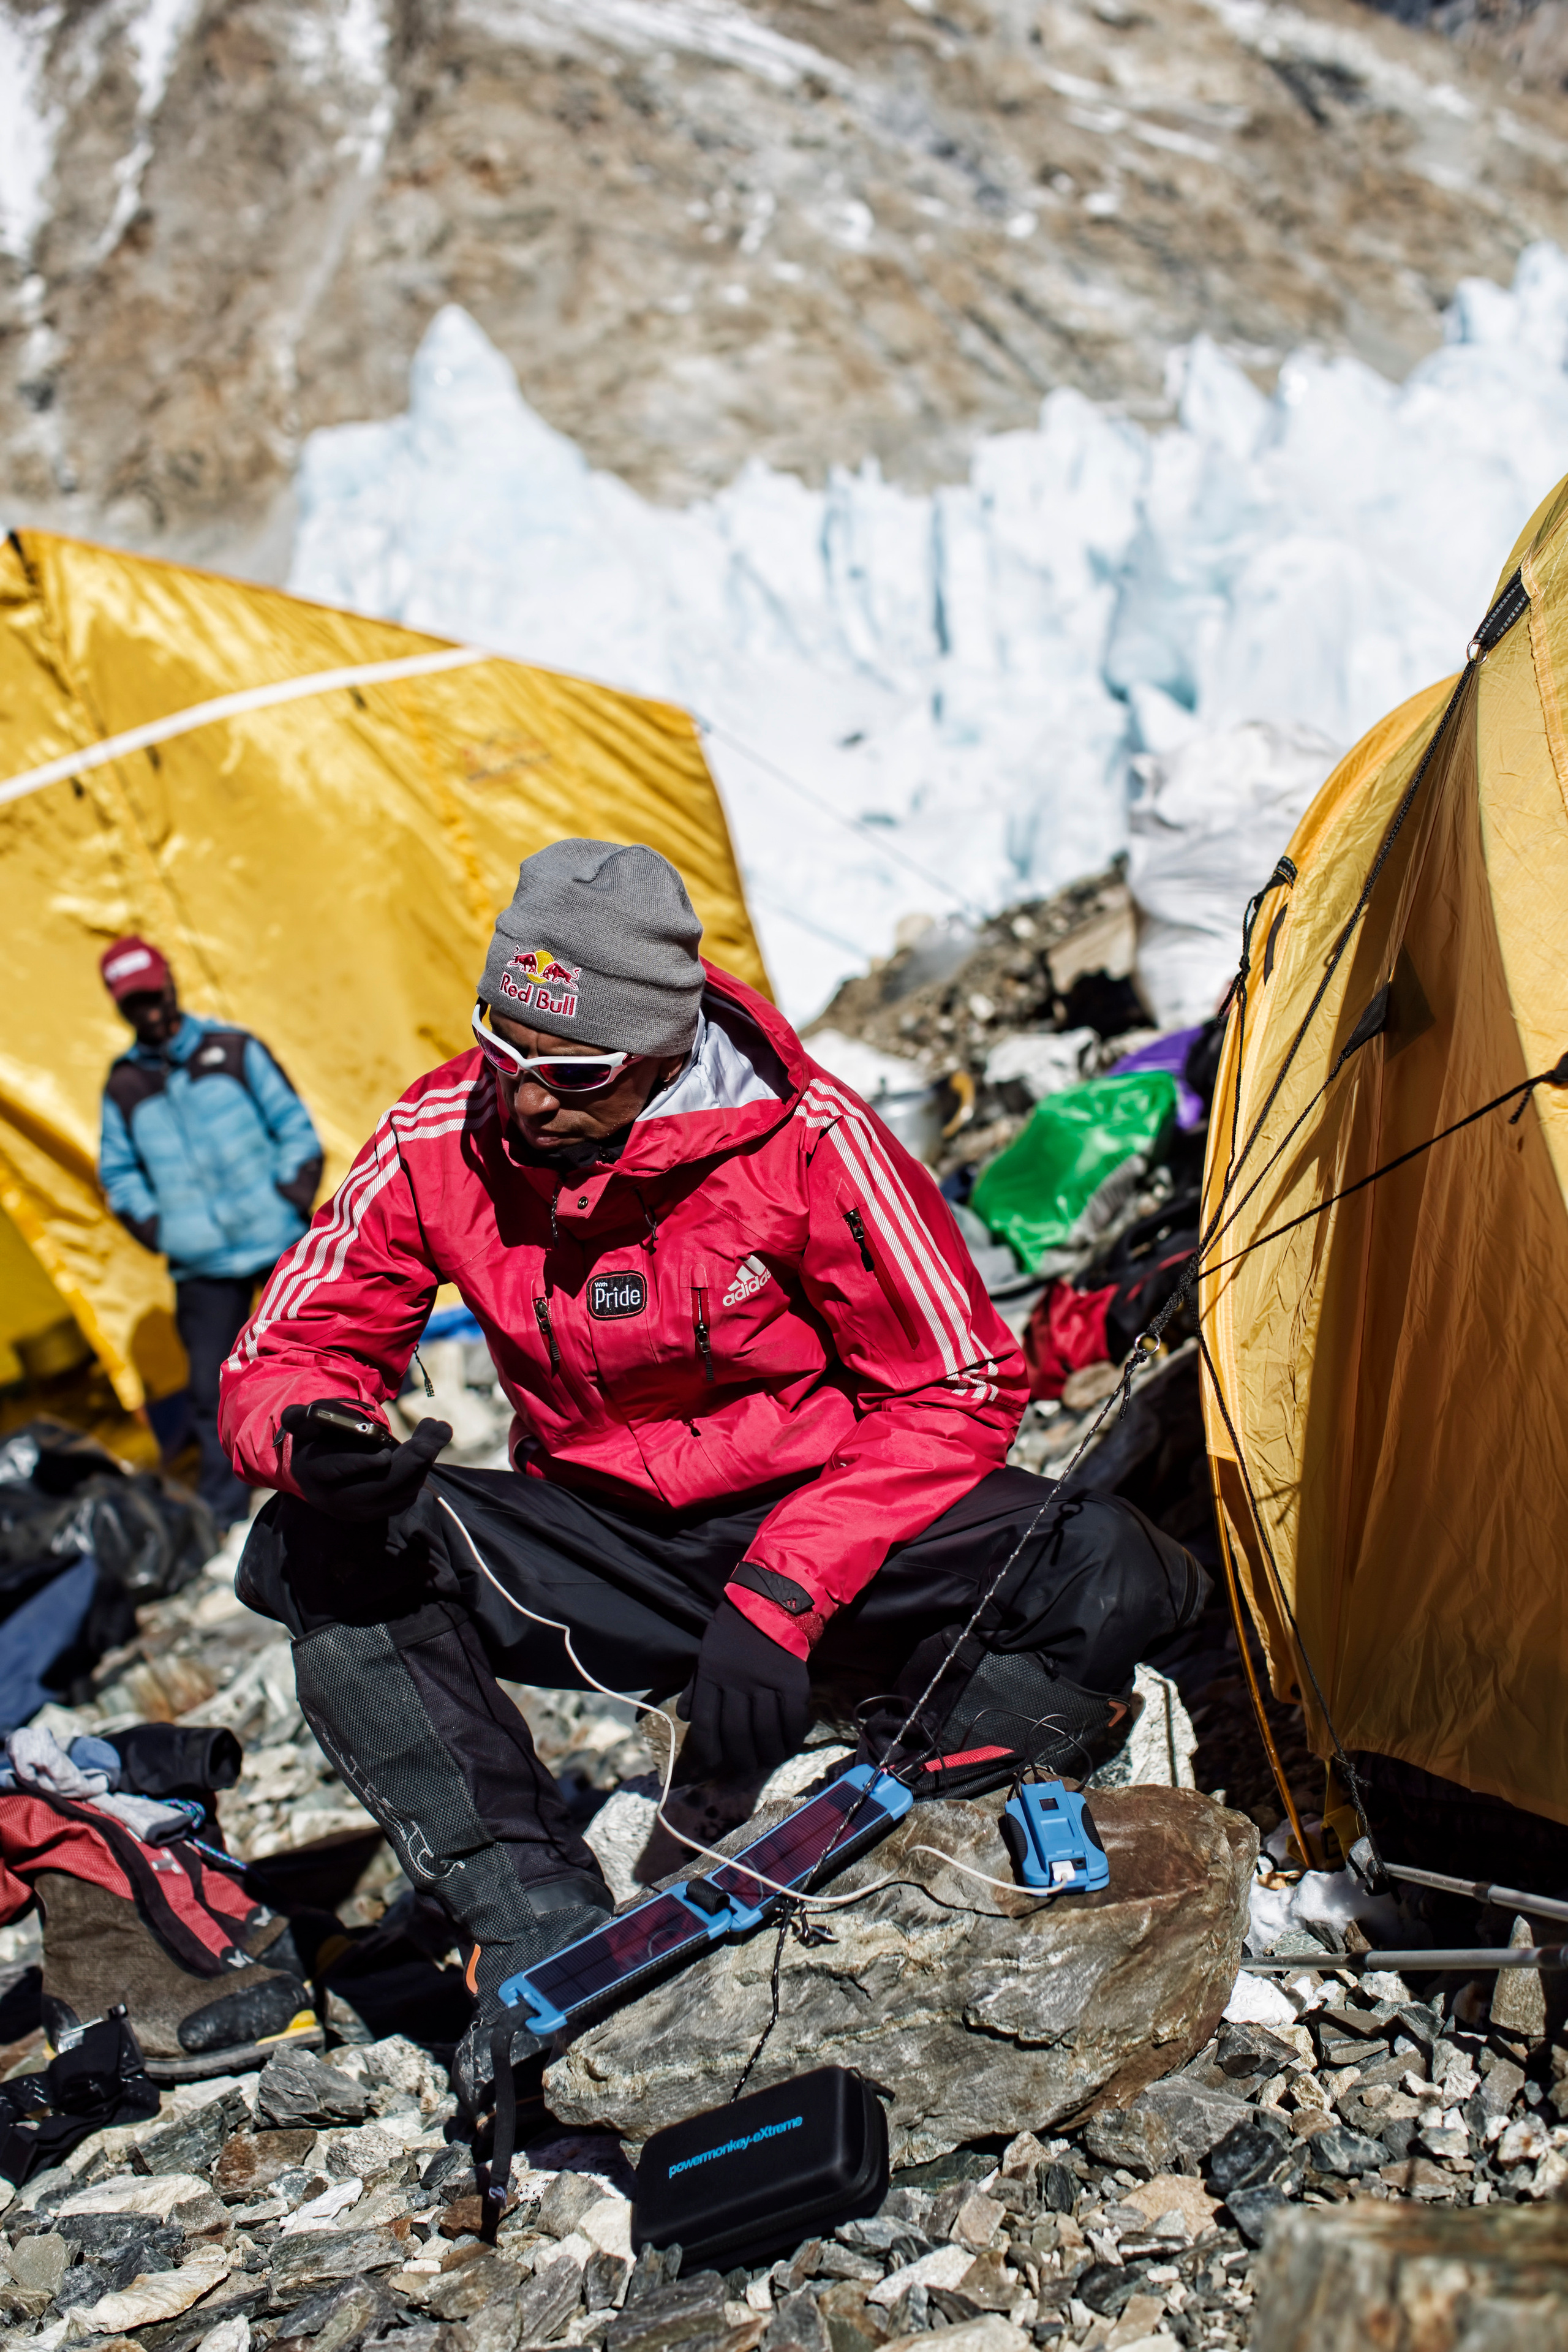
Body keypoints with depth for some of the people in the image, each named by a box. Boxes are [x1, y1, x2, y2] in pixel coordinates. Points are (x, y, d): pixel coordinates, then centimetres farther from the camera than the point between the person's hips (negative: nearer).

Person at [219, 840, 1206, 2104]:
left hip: (820, 1524, -2)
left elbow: (955, 1393, -15)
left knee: (1111, 1573, -28)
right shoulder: (440, 1142, -13)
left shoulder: (803, 1137, -21)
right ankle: (538, 1926, -23)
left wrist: (782, 1593, -26)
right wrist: (309, 1436, -30)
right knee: (320, 1555, -24)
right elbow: (289, 1351, -4)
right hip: (600, 1550, 3)